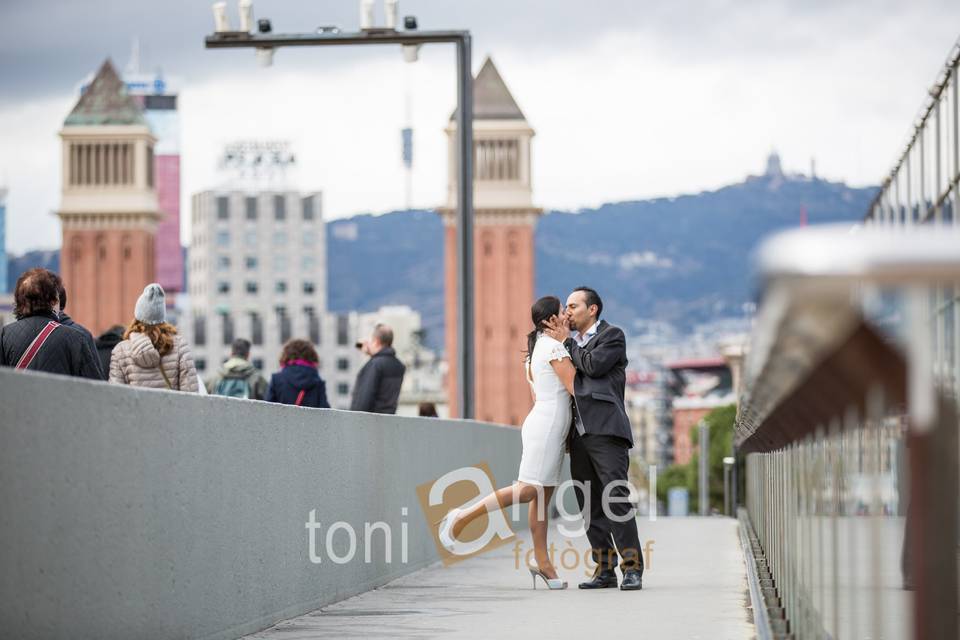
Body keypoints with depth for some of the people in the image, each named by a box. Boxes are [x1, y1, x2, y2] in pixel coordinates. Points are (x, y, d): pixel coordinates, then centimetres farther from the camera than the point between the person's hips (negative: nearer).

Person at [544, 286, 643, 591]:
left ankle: (632, 569, -15)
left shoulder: (612, 335, 3)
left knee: (616, 499, -14)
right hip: (579, 434, 7)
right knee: (590, 506, 4)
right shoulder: (575, 342, 25)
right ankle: (604, 570, 6)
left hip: (605, 431, -7)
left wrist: (566, 342, 1)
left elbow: (594, 365, -12)